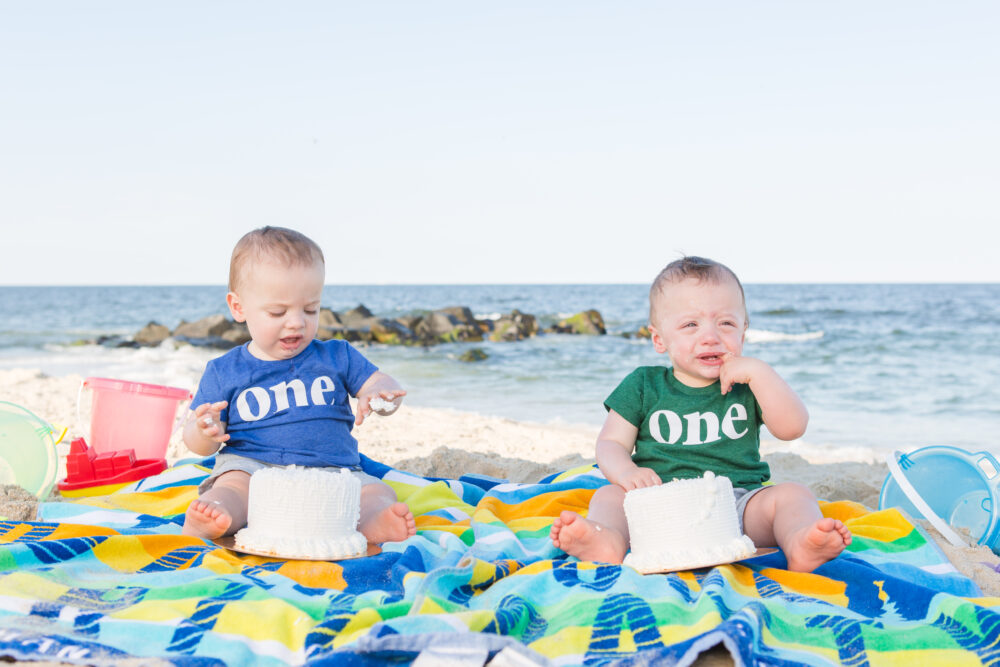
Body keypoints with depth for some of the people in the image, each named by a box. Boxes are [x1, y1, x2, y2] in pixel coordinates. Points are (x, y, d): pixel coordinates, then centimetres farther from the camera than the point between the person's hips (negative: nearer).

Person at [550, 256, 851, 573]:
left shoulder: (747, 385, 12)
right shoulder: (644, 385, 11)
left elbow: (792, 428, -1)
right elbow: (610, 443, 7)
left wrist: (759, 372, -9)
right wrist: (626, 472, -17)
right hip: (661, 505, -1)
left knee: (793, 494, -21)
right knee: (609, 495, -23)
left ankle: (801, 543, -52)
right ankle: (606, 540, -56)